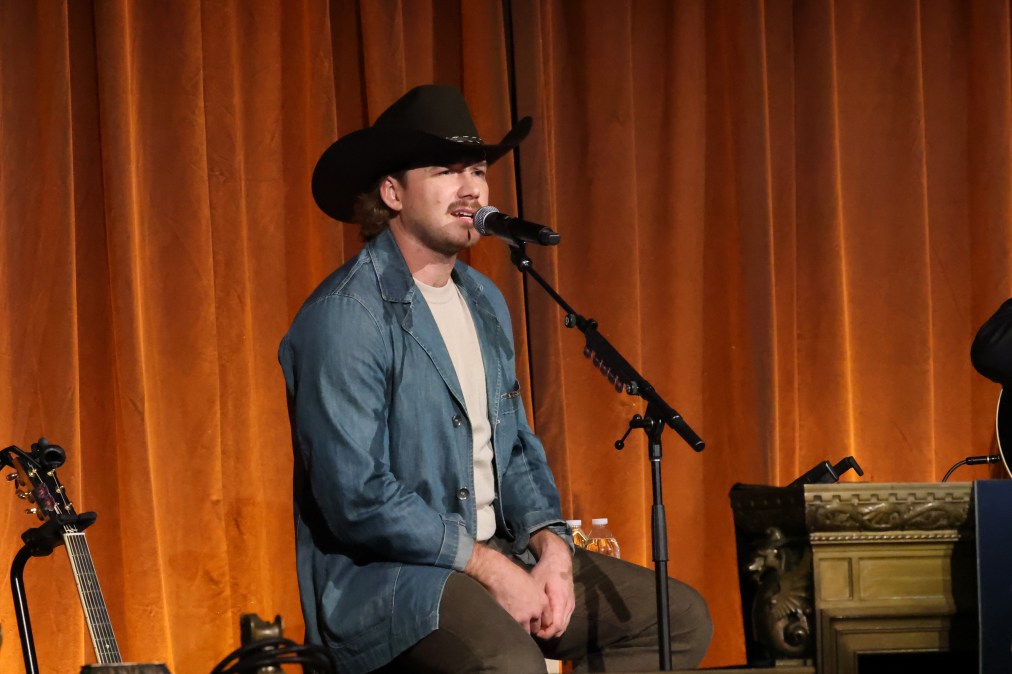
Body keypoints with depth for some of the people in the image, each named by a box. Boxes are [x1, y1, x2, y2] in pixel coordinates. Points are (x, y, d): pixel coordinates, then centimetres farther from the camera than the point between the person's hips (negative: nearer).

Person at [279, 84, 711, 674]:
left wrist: (551, 546, -2)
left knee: (681, 619, 2)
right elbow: (356, 497, -21)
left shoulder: (485, 302, 14)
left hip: (494, 553, 9)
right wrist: (490, 568, -19)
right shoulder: (344, 317, -14)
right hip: (381, 575, -9)